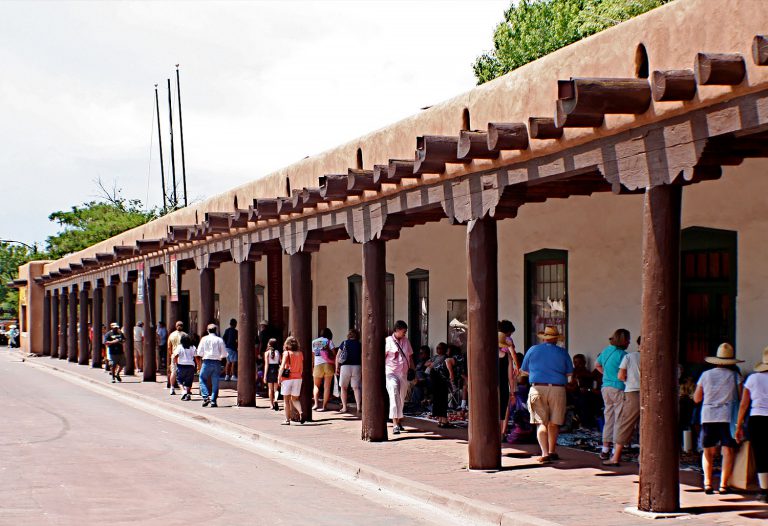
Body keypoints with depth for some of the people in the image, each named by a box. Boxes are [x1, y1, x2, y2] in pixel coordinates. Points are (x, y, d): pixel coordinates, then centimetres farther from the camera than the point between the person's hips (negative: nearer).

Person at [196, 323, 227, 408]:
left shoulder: (204, 339, 0)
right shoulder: (219, 340, 2)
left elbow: (199, 352, 1)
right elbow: (224, 353, 2)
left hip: (207, 362, -1)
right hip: (217, 362, 1)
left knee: (202, 379, 11)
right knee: (215, 382, 7)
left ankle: (206, 397, -6)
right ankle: (213, 401, 3)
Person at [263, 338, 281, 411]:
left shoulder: (267, 352, -4)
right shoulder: (278, 352, 0)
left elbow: (266, 364, -7)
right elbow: (281, 363, -1)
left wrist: (265, 375, -5)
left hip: (270, 371, -1)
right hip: (276, 370, 1)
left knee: (270, 389, 12)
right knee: (276, 389, 6)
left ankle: (271, 404, 17)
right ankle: (275, 400, -19)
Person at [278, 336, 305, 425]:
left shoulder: (287, 353, -7)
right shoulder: (300, 354, 5)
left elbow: (282, 367, -13)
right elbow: (301, 368, 9)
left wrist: (279, 378, -7)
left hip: (287, 378, -4)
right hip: (297, 378, 4)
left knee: (287, 400, 6)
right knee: (295, 399, 13)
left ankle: (287, 420, 6)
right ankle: (301, 412, -13)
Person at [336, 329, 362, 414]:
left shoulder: (344, 343, 4)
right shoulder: (360, 345, 4)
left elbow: (338, 356, 1)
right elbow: (362, 359, 0)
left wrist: (337, 368, 7)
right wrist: (362, 371, 5)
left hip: (345, 366, -1)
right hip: (357, 367, 1)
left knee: (343, 387, 11)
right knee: (356, 388, 5)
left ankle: (344, 407, 6)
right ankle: (358, 407, -7)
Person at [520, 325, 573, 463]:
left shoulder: (533, 350, 5)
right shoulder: (562, 352, 2)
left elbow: (524, 370, 12)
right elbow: (569, 373, 6)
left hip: (537, 388, 0)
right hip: (557, 389, 0)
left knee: (541, 423, 0)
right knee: (554, 423, 11)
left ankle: (545, 453, -13)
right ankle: (552, 452, 19)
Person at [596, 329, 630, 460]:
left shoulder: (606, 350, 10)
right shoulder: (622, 354, -15)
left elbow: (598, 365, 26)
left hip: (606, 388, 8)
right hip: (619, 389, -8)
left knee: (608, 419, 14)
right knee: (619, 420, -2)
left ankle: (605, 449, 16)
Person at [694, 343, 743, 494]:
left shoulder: (706, 375, 7)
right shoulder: (735, 376, 0)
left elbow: (696, 399, 11)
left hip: (708, 416, 2)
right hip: (728, 416, -2)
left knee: (708, 451, 9)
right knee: (728, 451, 0)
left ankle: (707, 483, -2)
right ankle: (723, 485, -6)